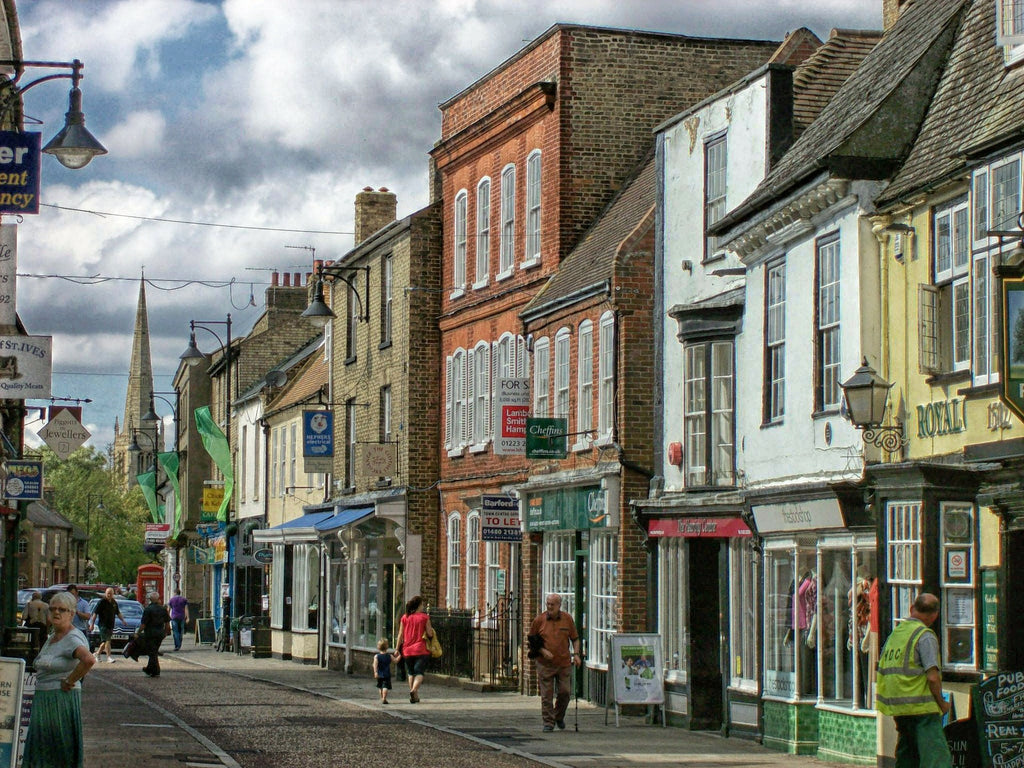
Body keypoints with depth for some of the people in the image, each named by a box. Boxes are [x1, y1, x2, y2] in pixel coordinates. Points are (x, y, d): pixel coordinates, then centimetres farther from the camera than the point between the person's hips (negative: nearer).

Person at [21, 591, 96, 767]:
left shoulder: (72, 638, -16)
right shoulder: (53, 636, 13)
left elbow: (89, 660, -35)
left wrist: (70, 681, -25)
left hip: (62, 698, -9)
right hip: (43, 698, 9)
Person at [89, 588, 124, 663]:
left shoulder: (114, 603, 13)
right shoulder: (101, 602, -6)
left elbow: (118, 613, 24)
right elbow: (95, 613, -7)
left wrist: (122, 620, 12)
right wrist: (92, 624, -10)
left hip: (111, 625, 6)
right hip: (103, 624, -6)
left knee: (105, 641, 11)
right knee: (107, 640, -13)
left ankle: (98, 653, 27)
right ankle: (109, 656, -13)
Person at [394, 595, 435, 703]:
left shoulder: (405, 617, 4)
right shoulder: (424, 617, -5)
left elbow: (400, 635, 4)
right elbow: (430, 634, -7)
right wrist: (431, 629, 15)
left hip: (407, 650, 3)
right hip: (421, 650, -3)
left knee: (411, 673, 17)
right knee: (419, 672, -5)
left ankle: (414, 697, 19)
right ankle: (414, 690, -31)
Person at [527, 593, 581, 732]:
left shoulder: (567, 619, 4)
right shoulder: (539, 620, -1)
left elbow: (575, 638, 14)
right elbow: (530, 640, 7)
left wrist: (576, 654, 0)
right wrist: (542, 650, -7)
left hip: (564, 663, 2)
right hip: (545, 663, -1)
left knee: (564, 692, 3)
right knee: (546, 694, -3)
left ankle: (559, 717, 26)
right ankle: (548, 722, 5)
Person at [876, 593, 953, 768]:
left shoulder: (894, 634, 15)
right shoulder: (925, 636, -9)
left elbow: (881, 673, 17)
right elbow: (932, 677, -18)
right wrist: (942, 704, -3)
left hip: (897, 709, 8)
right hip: (922, 708, -8)